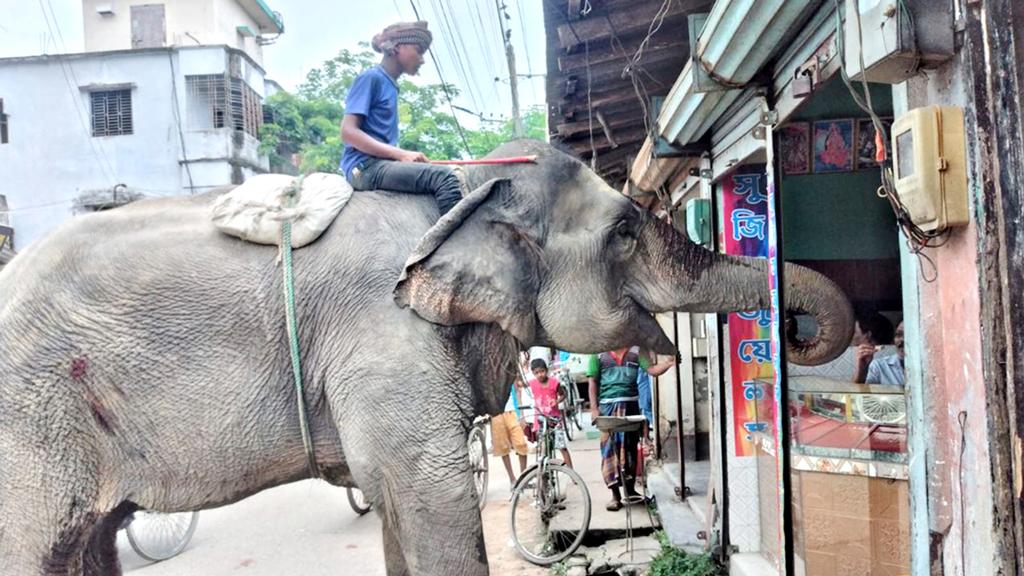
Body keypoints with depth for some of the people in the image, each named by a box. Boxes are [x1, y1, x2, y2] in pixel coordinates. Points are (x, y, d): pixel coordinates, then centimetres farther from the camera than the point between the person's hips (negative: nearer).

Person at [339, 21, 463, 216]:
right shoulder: (371, 78, -4)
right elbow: (348, 132, -14)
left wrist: (405, 157, 3)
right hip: (366, 166, -9)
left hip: (383, 164, 9)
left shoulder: (391, 85, 21)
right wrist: (401, 154, -18)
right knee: (443, 176, -23)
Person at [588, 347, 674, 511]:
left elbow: (652, 369, -1)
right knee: (610, 447, -3)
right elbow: (593, 382, 2)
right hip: (608, 405, -2)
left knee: (631, 447, 8)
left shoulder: (636, 350, 7)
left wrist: (669, 363, -21)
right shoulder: (598, 354, 4)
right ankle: (615, 494, 3)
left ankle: (630, 488, 22)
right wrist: (594, 408, -7)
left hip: (631, 404, 2)